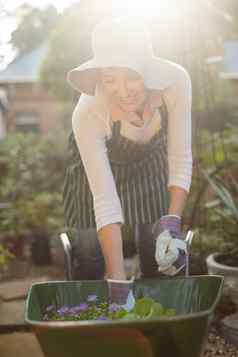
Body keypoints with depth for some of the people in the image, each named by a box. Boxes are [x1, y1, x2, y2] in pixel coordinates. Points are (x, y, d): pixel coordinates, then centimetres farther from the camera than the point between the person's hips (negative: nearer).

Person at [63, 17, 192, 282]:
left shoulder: (175, 81, -33)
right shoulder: (87, 113, -38)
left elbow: (180, 159, -23)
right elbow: (105, 200, -37)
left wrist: (172, 222, -35)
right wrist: (117, 278, -40)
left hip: (150, 161, 2)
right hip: (98, 166, -2)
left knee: (168, 263, 3)